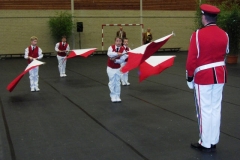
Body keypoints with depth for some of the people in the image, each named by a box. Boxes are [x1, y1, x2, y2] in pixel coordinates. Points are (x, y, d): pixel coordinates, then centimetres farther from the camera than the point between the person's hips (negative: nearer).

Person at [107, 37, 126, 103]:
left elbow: (122, 60, -13)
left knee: (117, 83, 8)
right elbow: (109, 54, -36)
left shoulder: (123, 49, -10)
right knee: (112, 83, 4)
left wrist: (115, 60, -28)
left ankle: (117, 97, 18)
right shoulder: (111, 47, -13)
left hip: (117, 68, 1)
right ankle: (113, 97, 14)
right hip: (110, 68, -1)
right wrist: (117, 53, -45)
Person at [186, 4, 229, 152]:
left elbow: (192, 58, -13)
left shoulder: (198, 34, -15)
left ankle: (205, 143, 12)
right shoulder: (224, 34, 2)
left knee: (205, 110, 3)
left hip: (203, 76, -6)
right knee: (216, 108, 11)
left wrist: (190, 76, -3)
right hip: (220, 75, 6)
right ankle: (213, 142, 22)